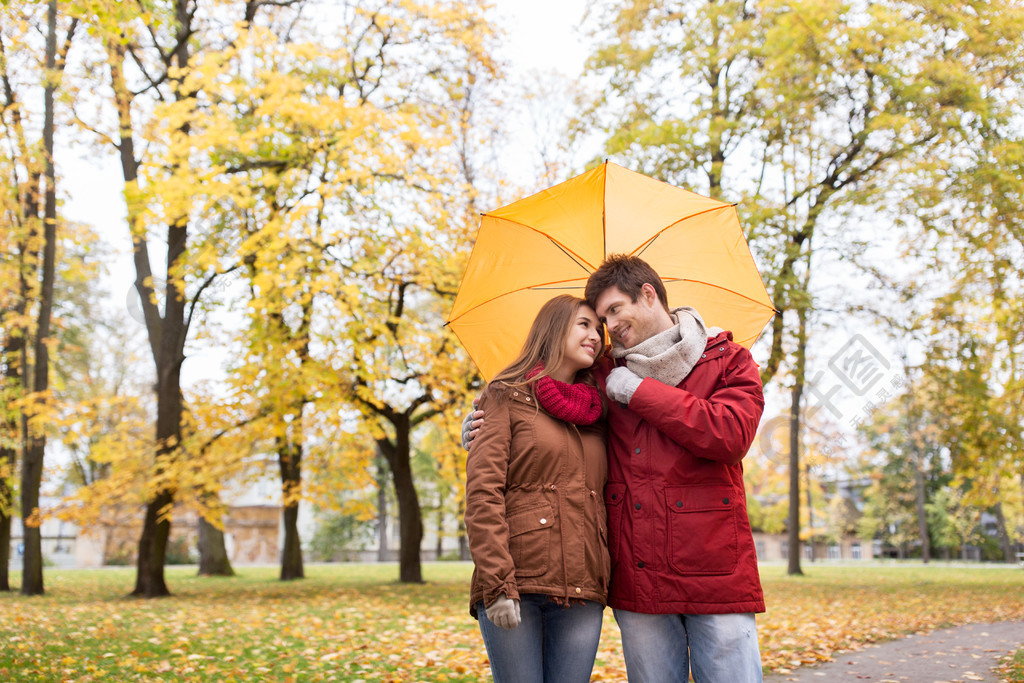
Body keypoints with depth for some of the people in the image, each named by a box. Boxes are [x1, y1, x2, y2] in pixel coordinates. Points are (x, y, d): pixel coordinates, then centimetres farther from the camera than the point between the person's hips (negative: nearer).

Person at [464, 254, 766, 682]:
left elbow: (730, 435, -13)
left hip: (716, 578, -3)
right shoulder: (605, 377, 12)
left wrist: (639, 392, -8)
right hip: (639, 580, 3)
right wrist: (491, 425, 2)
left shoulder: (727, 361, 4)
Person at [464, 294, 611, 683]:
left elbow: (605, 495, 17)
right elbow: (482, 493, -6)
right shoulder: (507, 398, 3)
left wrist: (606, 581, 5)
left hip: (583, 591, 4)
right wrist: (498, 585, -15)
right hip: (515, 587, -4)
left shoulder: (596, 416, 18)